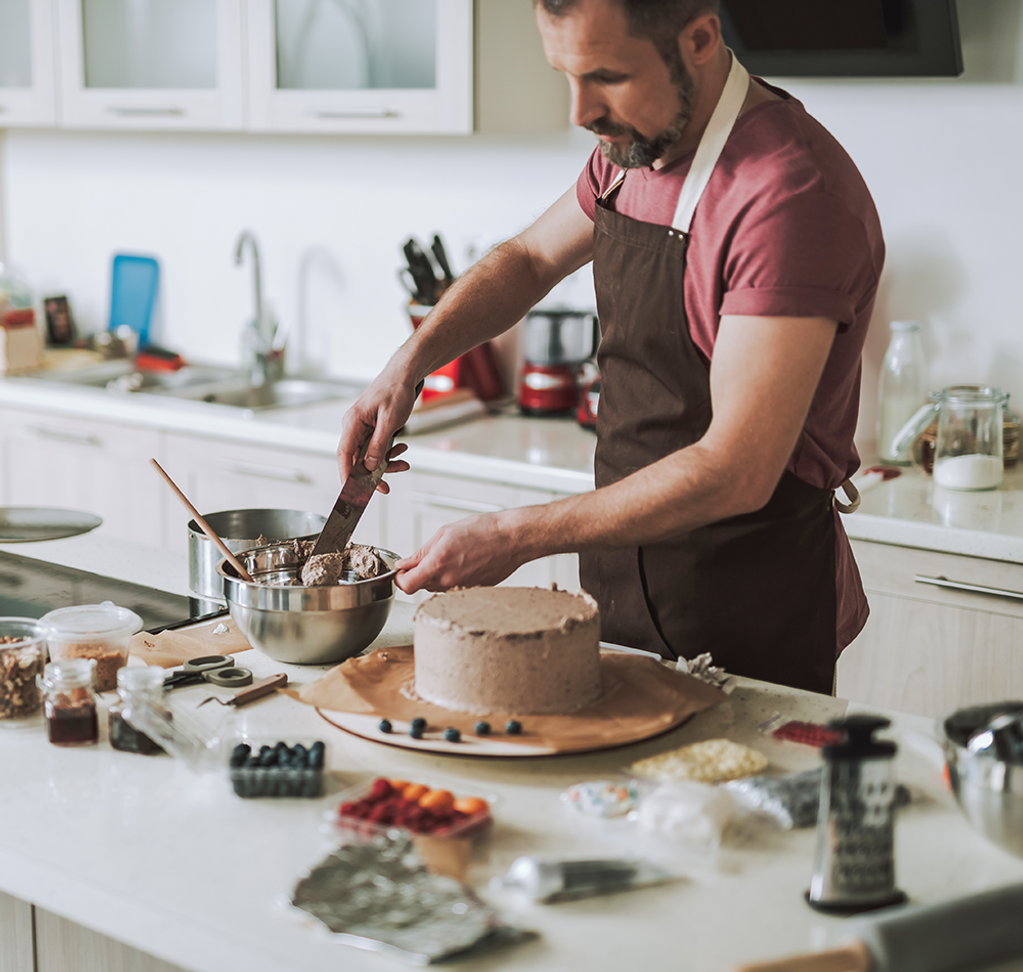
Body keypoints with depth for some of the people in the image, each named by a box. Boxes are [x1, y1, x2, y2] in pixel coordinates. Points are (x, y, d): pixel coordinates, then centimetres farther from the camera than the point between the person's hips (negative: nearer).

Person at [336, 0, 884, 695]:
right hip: (622, 584, 8)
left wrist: (514, 538, -25)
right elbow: (530, 259, 20)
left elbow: (736, 473, -29)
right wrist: (409, 363, 4)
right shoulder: (634, 146, 1)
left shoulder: (794, 190, -26)